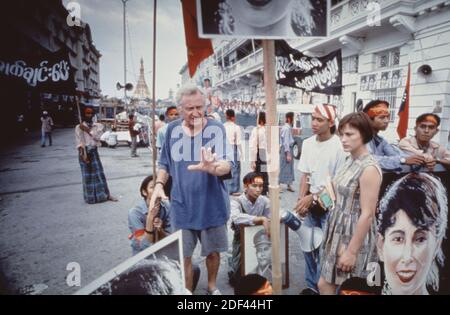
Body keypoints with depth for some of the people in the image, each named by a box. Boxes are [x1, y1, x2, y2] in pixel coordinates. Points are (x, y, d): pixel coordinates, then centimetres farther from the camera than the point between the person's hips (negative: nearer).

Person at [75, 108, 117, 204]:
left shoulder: (98, 126, 7)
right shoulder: (79, 127, -2)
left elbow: (97, 136, -11)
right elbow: (79, 142, -9)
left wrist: (87, 129, -12)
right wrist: (83, 154, -18)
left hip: (94, 151, 2)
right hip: (84, 151, -2)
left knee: (99, 173, 4)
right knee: (87, 175, 2)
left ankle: (107, 195, 10)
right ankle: (89, 197, 13)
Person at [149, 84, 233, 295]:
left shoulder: (216, 129, -11)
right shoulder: (172, 129, -1)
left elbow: (227, 165, -23)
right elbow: (165, 163, 11)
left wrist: (213, 167, -45)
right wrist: (159, 184, -4)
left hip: (212, 205, -1)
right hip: (182, 206, 2)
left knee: (213, 251, 16)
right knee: (183, 255, 13)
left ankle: (212, 286, 42)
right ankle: (187, 291, 36)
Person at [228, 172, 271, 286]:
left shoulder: (265, 201, -7)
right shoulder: (236, 202, -22)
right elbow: (236, 218, -42)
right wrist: (261, 219, -48)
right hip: (241, 240, -3)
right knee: (237, 279, -2)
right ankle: (233, 263, 28)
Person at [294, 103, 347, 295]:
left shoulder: (339, 146, -16)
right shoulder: (307, 143, 2)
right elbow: (305, 175, 6)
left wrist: (313, 197, -13)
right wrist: (301, 200, -5)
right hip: (311, 203, 6)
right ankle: (311, 285, 32)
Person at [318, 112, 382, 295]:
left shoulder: (369, 169, -21)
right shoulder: (350, 161, 5)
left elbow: (367, 214, -21)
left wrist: (352, 251, -19)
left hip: (355, 235, -8)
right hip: (339, 231, 8)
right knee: (324, 284, 16)